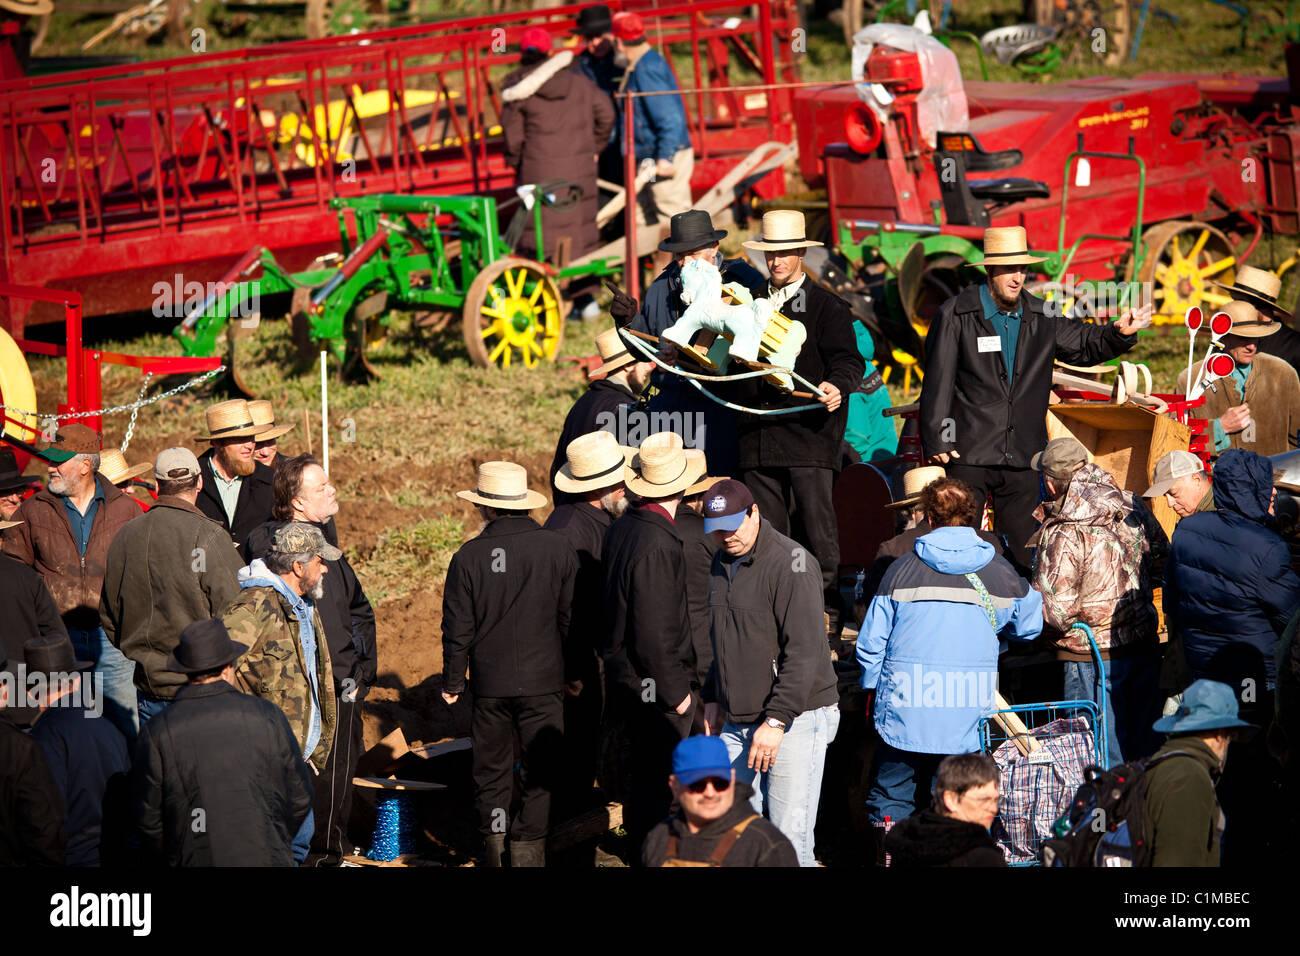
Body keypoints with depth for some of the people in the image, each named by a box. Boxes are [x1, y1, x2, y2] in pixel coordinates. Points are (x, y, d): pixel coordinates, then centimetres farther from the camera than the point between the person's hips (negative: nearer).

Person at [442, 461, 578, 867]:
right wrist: (574, 673, 12)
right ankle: (527, 848, 6)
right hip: (543, 682, 0)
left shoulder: (468, 558, -9)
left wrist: (452, 682, 10)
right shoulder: (557, 549, -7)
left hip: (489, 683, 0)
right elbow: (571, 618, 0)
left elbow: (458, 631, -4)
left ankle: (494, 848, 17)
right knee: (540, 771, 8)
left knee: (492, 768, 13)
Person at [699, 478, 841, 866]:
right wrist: (714, 698, 21)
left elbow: (804, 652, -18)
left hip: (795, 718, -8)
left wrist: (776, 719, -21)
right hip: (737, 721, 8)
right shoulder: (723, 562, 13)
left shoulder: (791, 564, -13)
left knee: (790, 842, -9)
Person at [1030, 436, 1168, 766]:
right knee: (1143, 744, 17)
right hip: (1144, 644, 6)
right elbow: (1162, 565, 9)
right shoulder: (1133, 508, -3)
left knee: (1102, 757, 5)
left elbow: (1055, 611, -23)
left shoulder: (1061, 535, -22)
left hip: (1093, 656, -6)